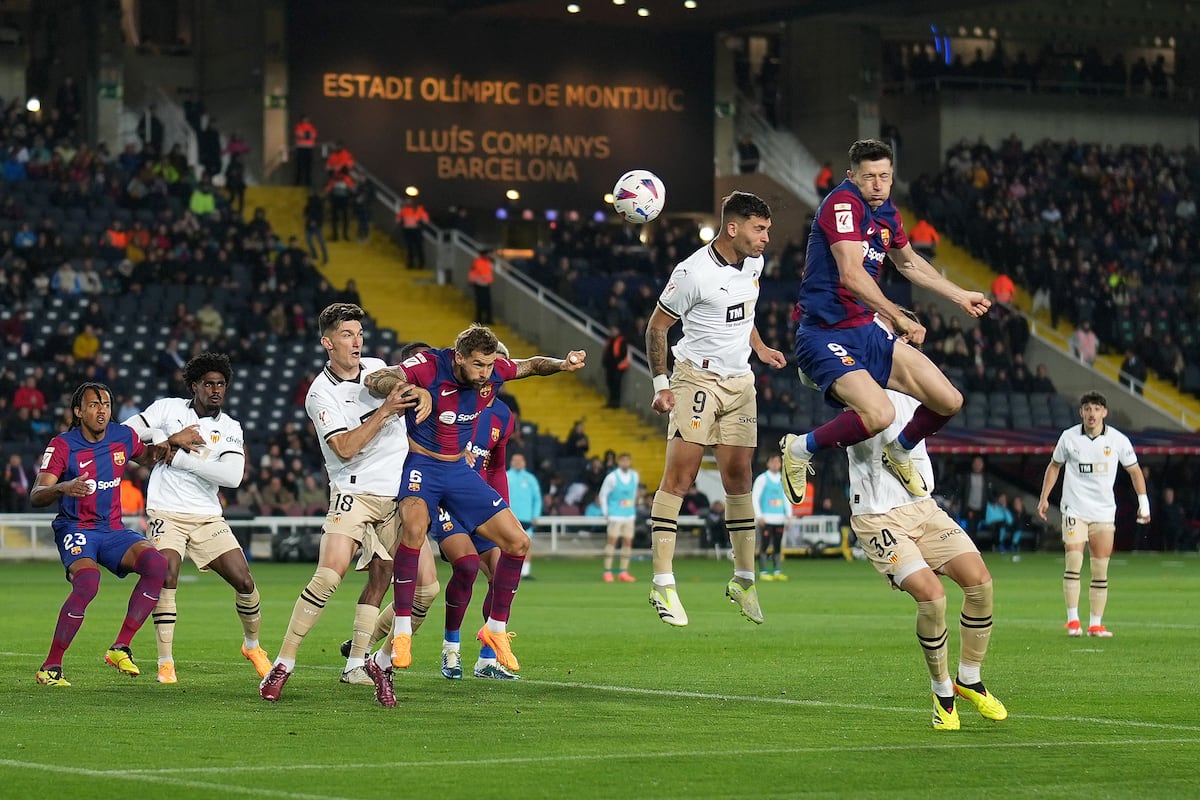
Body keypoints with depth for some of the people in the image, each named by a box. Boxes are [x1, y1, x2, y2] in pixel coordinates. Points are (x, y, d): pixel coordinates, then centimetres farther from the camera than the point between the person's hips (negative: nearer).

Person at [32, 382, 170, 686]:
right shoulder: (62, 445, -9)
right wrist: (63, 488, -38)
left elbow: (147, 456, 27)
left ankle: (120, 648, -15)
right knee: (88, 581, -33)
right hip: (75, 529, -5)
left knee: (156, 564, -22)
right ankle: (50, 667, -21)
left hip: (113, 530, 5)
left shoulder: (123, 437, 4)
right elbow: (35, 497, -16)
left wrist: (161, 448, 2)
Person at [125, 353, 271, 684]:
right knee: (167, 578, -24)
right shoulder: (169, 408, 1)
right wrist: (172, 438, -12)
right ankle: (165, 663, -16)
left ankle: (252, 645, 25)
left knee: (244, 581, -2)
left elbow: (232, 476, -12)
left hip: (208, 517, 3)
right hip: (167, 513, -3)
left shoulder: (230, 428, 4)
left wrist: (180, 457, -16)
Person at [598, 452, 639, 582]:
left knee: (628, 542, 3)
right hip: (615, 516, -5)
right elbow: (602, 494, -1)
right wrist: (605, 512, -3)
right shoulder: (612, 477, -9)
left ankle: (623, 572, 7)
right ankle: (607, 572, -8)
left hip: (629, 515, 5)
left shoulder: (635, 476, 5)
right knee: (611, 541, -9)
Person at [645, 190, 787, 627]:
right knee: (679, 476, -12)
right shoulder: (694, 272, -17)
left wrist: (759, 348, 17)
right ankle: (663, 582, -11)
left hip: (740, 381, 7)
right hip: (697, 378, -6)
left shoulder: (754, 263, 5)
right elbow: (656, 326, -8)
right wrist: (661, 384, -11)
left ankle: (743, 579, 14)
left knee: (739, 477, 5)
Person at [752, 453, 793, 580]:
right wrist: (759, 516, -10)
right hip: (766, 519, -5)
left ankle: (777, 571, 7)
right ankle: (763, 572, -4)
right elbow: (755, 497, -4)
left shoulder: (783, 479, 15)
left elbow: (787, 497, 21)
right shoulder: (762, 479, -1)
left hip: (779, 519, 5)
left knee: (778, 545, 4)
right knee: (764, 545, -6)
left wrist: (789, 514, 10)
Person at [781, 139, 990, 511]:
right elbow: (851, 275, -26)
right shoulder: (843, 203, -16)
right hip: (825, 336, -8)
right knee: (880, 415, -30)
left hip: (867, 331, 8)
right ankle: (800, 449, -6)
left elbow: (910, 263, 31)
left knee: (949, 401, 0)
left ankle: (900, 453, 28)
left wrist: (961, 296, 35)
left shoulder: (886, 213, 10)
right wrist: (898, 316, -28)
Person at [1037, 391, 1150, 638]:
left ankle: (1096, 624, 7)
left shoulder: (1118, 440, -1)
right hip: (1074, 508, -1)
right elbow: (1054, 466, 13)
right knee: (1074, 560, -15)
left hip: (1104, 512, 1)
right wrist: (1044, 497, 9)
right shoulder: (1069, 437, -1)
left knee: (1101, 570, 1)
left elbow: (1134, 471, 11)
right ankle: (1072, 620, -10)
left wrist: (1144, 502, 5)